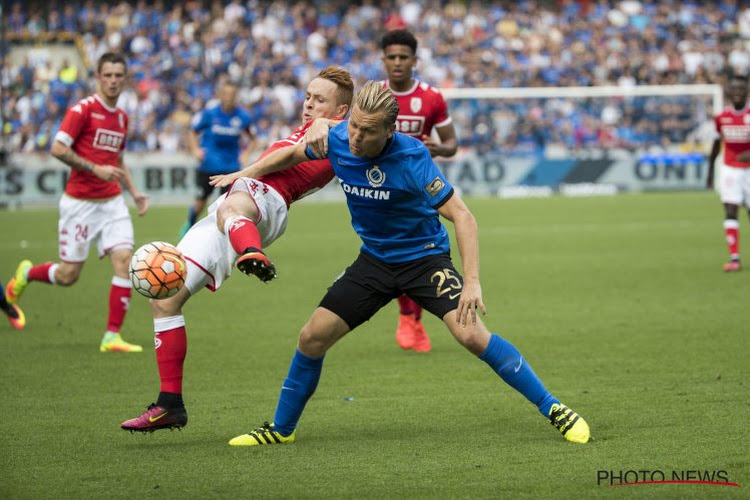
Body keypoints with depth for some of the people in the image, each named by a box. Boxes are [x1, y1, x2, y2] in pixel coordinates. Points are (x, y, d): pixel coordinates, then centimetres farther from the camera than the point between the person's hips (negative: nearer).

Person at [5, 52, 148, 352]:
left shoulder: (121, 117, 12)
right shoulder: (82, 110, -10)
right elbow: (57, 149, -17)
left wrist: (134, 192, 14)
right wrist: (95, 168, -22)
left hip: (112, 201, 5)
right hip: (80, 202, -5)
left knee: (124, 260, -13)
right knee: (68, 275, 0)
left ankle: (112, 336, -9)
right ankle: (25, 274, 34)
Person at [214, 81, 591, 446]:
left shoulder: (411, 157, -27)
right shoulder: (336, 140, -12)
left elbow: (461, 216, -27)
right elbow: (294, 154, 12)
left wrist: (472, 282, -34)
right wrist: (242, 176, 19)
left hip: (425, 257, -5)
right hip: (375, 261, 5)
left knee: (472, 335, -24)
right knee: (312, 338, -1)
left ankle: (553, 410, -14)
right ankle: (281, 429, 18)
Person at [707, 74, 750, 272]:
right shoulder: (722, 118, 0)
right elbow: (717, 143, 14)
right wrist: (710, 170, 18)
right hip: (730, 169, 1)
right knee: (731, 211, -11)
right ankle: (734, 257, -12)